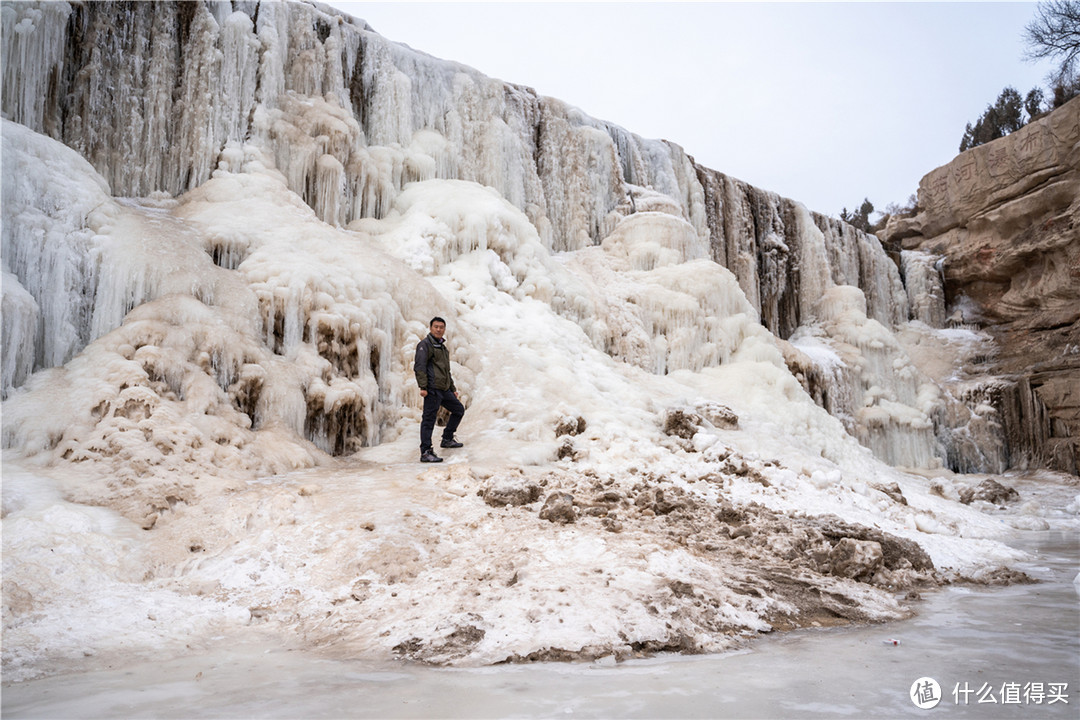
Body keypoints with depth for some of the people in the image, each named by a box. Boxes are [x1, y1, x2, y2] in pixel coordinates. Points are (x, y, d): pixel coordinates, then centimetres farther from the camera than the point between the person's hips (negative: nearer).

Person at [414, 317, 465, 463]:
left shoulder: (442, 347, 23)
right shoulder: (425, 344, -5)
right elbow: (420, 367, -15)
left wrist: (453, 389, 28)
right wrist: (423, 387, -22)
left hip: (444, 390, 9)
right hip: (432, 389, -9)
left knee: (459, 409, 18)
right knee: (429, 419, -9)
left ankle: (447, 439, 27)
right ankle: (425, 453, -8)